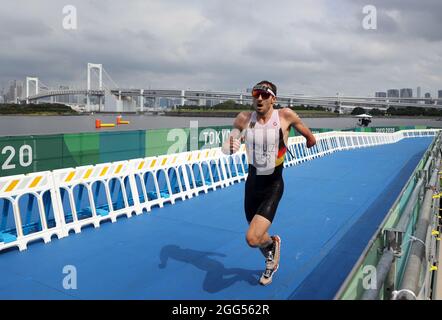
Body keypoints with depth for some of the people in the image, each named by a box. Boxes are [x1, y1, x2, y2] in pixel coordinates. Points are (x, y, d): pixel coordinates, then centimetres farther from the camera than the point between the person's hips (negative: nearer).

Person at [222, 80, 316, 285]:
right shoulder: (244, 119, -8)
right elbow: (226, 149, -3)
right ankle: (271, 263, 54)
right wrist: (230, 147, -23)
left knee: (252, 239, -17)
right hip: (252, 183, 4)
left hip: (273, 186, -4)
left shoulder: (285, 115, -15)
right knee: (258, 236, 21)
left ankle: (273, 243, 21)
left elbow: (310, 139, 1)